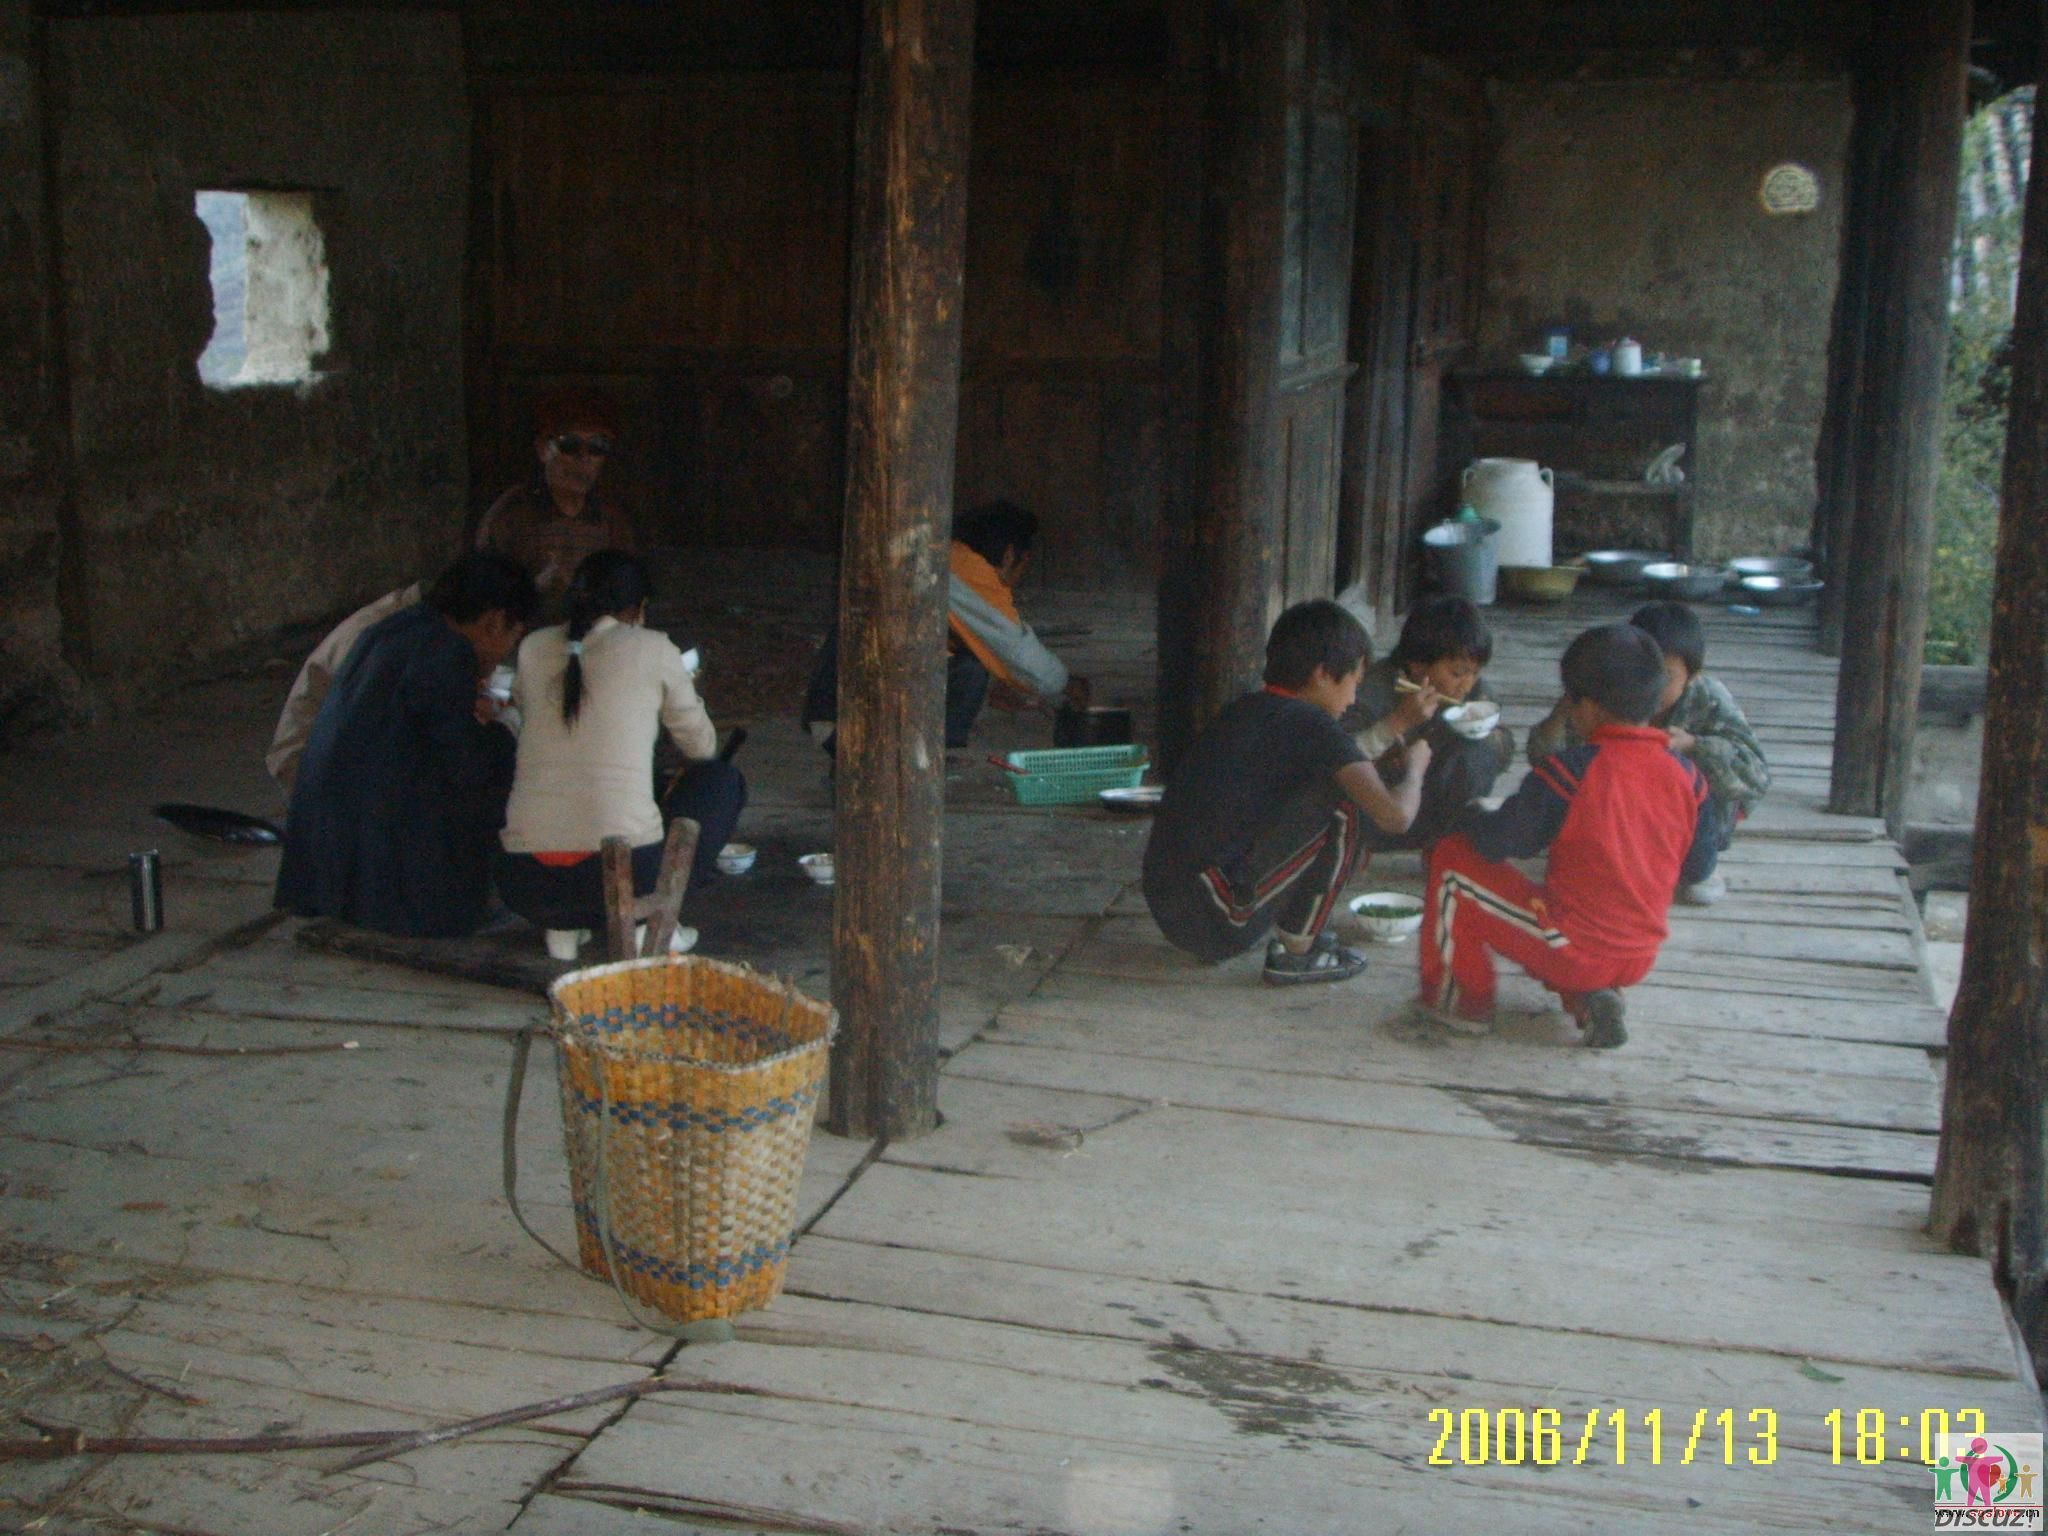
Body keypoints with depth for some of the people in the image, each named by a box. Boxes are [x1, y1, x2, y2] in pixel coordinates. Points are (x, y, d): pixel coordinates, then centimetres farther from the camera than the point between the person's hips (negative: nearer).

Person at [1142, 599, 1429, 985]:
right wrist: (1415, 769, 6)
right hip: (1218, 920, -9)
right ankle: (1295, 954, 2)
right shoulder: (1313, 725, -9)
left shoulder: (1244, 709, 16)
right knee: (1344, 801, -7)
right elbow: (1394, 815, -15)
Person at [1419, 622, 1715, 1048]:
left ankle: (1465, 1000, 13)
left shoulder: (1568, 772, -18)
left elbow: (1497, 842, -11)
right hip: (1641, 957, 6)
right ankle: (1589, 998, 12)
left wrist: (1468, 817, 10)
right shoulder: (1685, 776, -2)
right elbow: (1691, 862, 9)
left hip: (1574, 950, -6)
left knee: (1452, 859, 5)